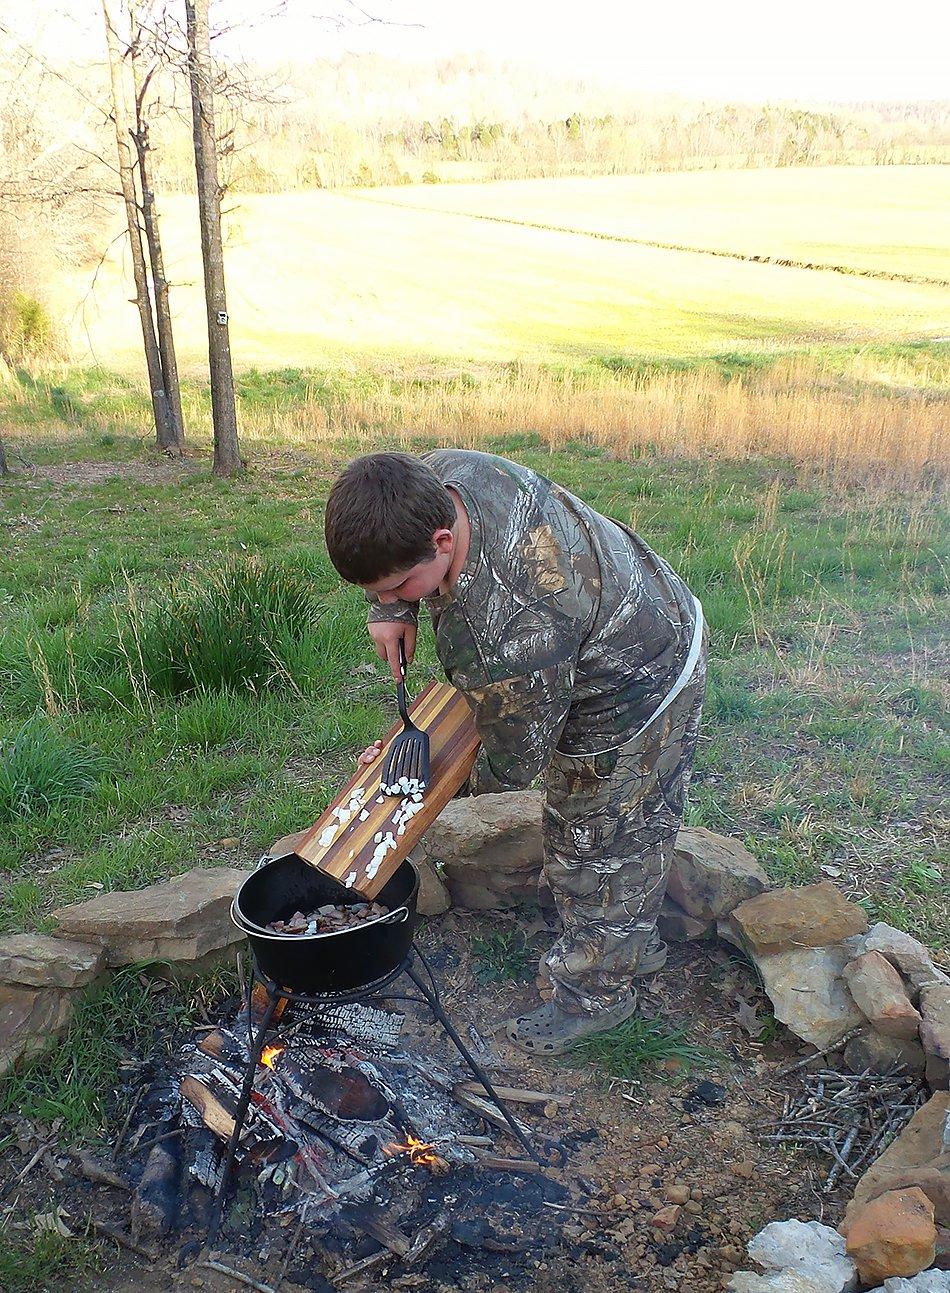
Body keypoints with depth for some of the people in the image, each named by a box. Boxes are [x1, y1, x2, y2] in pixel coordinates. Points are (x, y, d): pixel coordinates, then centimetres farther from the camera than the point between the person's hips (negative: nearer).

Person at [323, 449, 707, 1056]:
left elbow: (512, 767, -25)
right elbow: (386, 545, 6)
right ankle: (635, 943, 50)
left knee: (599, 851, 11)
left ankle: (597, 991, 36)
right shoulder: (438, 472, -20)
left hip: (635, 706, -9)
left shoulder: (504, 642, -44)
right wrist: (394, 611, -10)